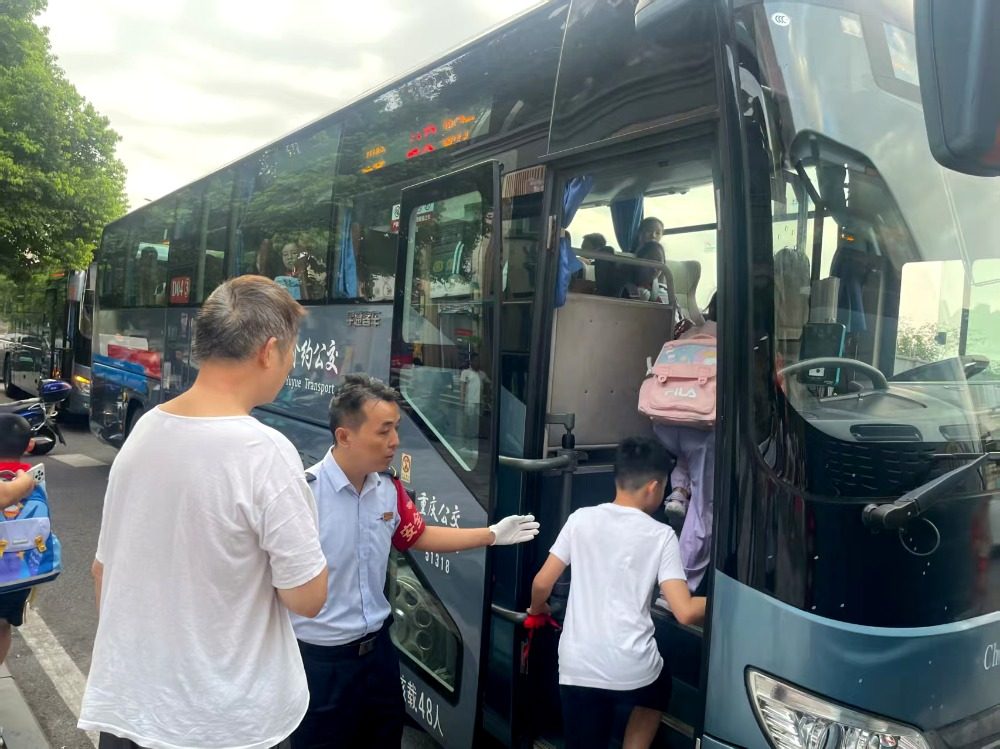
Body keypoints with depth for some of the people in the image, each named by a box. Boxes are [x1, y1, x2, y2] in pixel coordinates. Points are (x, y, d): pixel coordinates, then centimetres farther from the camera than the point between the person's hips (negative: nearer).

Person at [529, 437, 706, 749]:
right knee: (657, 689, 34)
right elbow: (685, 612, -10)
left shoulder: (582, 519, 1)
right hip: (631, 668, -1)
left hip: (577, 668, 1)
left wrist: (537, 609, 25)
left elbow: (541, 584, 2)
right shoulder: (660, 535, -5)